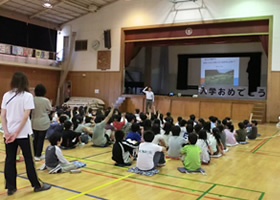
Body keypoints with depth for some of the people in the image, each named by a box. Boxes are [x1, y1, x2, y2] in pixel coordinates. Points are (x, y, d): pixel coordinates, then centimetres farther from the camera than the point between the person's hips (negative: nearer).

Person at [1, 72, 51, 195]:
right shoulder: (27, 95, -9)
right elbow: (25, 116, -15)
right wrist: (16, 133, -12)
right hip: (23, 133, -4)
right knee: (29, 160, 5)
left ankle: (10, 187, 16)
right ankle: (37, 185, 16)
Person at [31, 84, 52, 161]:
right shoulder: (46, 100, -15)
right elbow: (49, 109, 2)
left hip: (34, 122, 4)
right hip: (43, 123, -3)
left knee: (35, 138, 15)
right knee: (41, 139, 5)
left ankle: (34, 154, 24)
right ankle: (38, 155, 9)